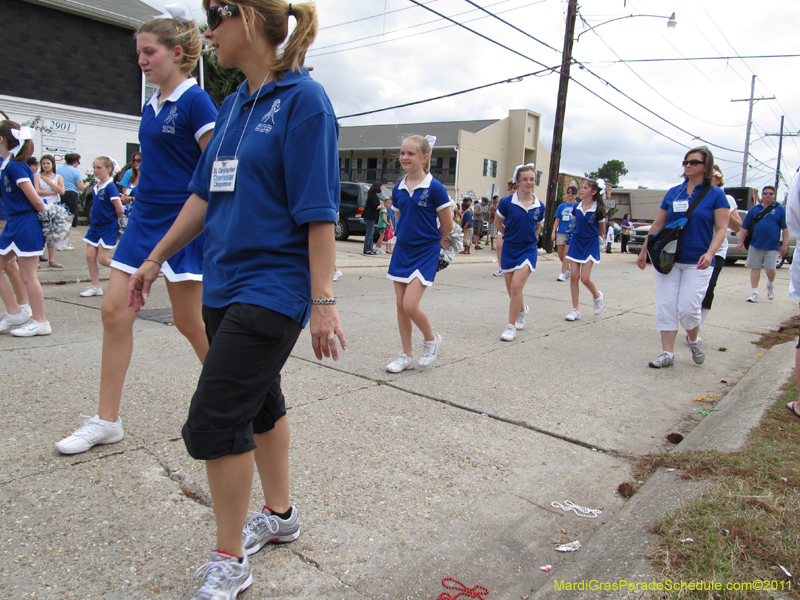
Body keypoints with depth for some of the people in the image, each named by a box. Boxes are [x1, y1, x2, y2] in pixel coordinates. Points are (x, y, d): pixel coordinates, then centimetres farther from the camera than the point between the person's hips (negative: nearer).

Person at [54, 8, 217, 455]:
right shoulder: (151, 107, 15)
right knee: (115, 310, 3)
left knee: (190, 321, 0)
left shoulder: (195, 102, -9)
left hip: (182, 223, -8)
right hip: (144, 219, 8)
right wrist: (139, 202, 22)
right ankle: (108, 421, 13)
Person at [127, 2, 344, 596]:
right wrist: (155, 259, 20)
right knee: (258, 400, 18)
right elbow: (205, 194, 18)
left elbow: (318, 210, -17)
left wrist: (323, 302, -19)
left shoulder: (303, 98, -11)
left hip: (272, 289, -8)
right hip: (225, 282, 8)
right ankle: (279, 514, 37)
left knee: (214, 420, -6)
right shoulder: (233, 105, 14)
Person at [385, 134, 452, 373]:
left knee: (410, 305, -14)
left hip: (425, 253, -6)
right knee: (400, 306, 7)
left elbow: (447, 225, -5)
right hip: (402, 250, 6)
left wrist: (430, 241, 7)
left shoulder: (435, 188, -12)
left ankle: (431, 339, 15)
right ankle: (407, 356, 20)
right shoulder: (398, 190, 4)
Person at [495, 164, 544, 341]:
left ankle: (511, 326, -6)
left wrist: (529, 238, 7)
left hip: (528, 250, -1)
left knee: (516, 286, -16)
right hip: (509, 249, 1)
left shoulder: (539, 206, -1)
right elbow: (497, 223, 7)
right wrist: (513, 235, 10)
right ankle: (523, 309, 45)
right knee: (511, 290, 11)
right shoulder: (507, 202, -8)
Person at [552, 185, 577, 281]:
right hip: (561, 233, 4)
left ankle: (562, 274, -8)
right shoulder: (561, 206, 8)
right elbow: (557, 220, 10)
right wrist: (554, 232, 4)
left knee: (566, 253, -12)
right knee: (560, 255, 8)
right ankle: (568, 270, 30)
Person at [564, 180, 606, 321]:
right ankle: (575, 309, 6)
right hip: (575, 243, 4)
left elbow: (602, 232, 3)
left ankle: (597, 296, 24)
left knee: (585, 278, -9)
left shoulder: (598, 210, -9)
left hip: (590, 244, -4)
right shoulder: (577, 207, 2)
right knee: (574, 276, -1)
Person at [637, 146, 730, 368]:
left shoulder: (715, 194, -1)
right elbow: (658, 224, 13)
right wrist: (644, 251, 12)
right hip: (667, 258, 3)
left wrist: (710, 253, -22)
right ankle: (667, 353, 8)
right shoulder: (673, 193, 8)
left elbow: (721, 229, -6)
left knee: (688, 308, -8)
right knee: (666, 306, 0)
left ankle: (693, 340, 24)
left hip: (697, 263, -3)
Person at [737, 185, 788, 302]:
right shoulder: (754, 209, 10)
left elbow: (785, 228, 2)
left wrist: (785, 244, -5)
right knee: (755, 268, 2)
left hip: (772, 245, -1)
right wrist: (741, 241, 4)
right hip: (755, 244, 2)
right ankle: (754, 294, 7)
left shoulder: (780, 209, 6)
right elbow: (745, 227, 11)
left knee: (770, 269, -2)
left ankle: (770, 285, 30)